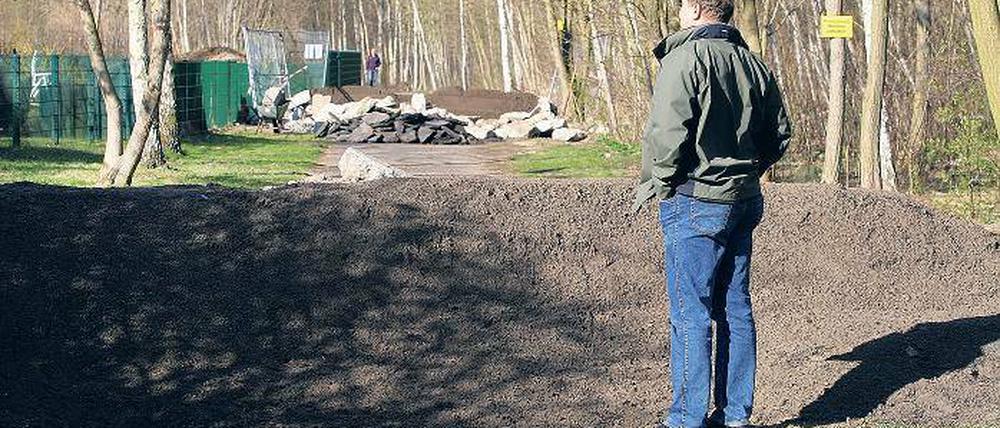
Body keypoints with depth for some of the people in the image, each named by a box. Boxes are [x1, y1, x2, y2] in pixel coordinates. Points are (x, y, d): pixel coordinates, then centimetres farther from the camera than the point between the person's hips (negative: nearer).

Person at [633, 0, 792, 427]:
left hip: (695, 203, -8)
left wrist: (653, 182, -6)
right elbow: (780, 134, 18)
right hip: (743, 200, 8)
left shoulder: (686, 56, -14)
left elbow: (667, 131, -21)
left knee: (691, 314, -2)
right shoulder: (753, 63, 11)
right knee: (735, 308, 13)